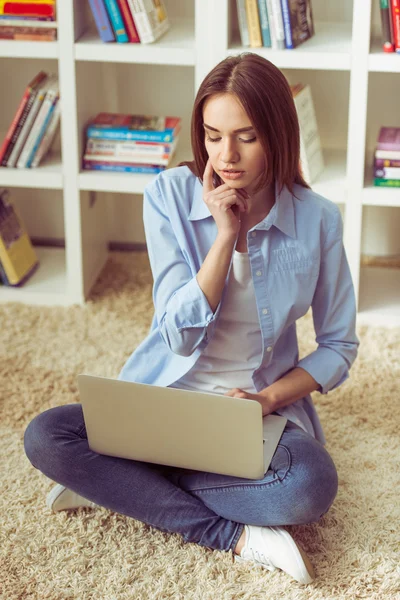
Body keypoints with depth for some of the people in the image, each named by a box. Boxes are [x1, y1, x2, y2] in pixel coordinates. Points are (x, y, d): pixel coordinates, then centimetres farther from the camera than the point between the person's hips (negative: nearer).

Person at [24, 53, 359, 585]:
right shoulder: (170, 196, -8)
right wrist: (225, 235, -20)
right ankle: (235, 535, -21)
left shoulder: (317, 220, -8)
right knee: (44, 437, -23)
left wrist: (270, 398, -14)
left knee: (311, 487, -33)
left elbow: (338, 346, 3)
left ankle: (120, 486, -15)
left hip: (263, 407, -1)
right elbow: (181, 336, -12)